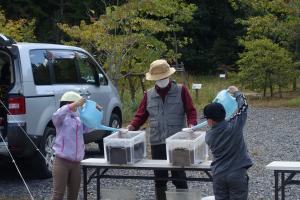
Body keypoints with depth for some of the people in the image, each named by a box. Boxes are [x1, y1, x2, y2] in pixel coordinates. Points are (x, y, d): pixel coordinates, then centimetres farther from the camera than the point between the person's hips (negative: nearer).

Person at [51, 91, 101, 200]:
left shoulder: (79, 119, 13)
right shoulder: (61, 118, -4)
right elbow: (57, 116, -25)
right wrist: (74, 104, -35)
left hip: (76, 163, 6)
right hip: (62, 161, -6)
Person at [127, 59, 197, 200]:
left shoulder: (181, 91, 2)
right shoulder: (149, 95, 11)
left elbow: (191, 111, 0)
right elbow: (141, 115, 11)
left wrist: (191, 124, -19)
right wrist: (131, 127, -7)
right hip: (156, 142, 3)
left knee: (178, 176, 0)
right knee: (159, 177, 8)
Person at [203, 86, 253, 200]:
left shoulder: (208, 136, -3)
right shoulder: (234, 126, -12)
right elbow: (243, 105, 0)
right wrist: (236, 92, 17)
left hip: (218, 175, 3)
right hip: (237, 174, -2)